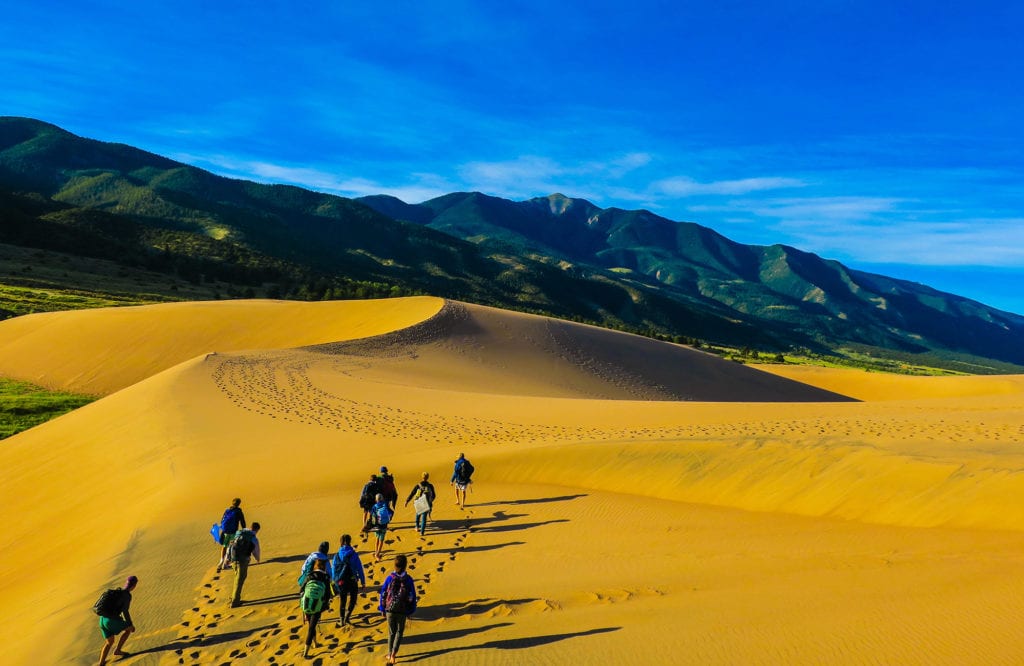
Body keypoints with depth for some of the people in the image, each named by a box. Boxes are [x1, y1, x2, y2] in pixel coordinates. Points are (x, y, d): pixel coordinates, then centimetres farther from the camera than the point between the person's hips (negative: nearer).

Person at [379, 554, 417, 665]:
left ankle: (390, 654, 26)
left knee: (391, 631, 19)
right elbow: (412, 597, -5)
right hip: (402, 611, -1)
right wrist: (411, 610, 7)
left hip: (390, 609, 1)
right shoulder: (408, 579, -11)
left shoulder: (389, 578, -10)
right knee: (399, 632, 16)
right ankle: (394, 653, 1)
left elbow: (383, 594, -4)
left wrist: (382, 609, 8)